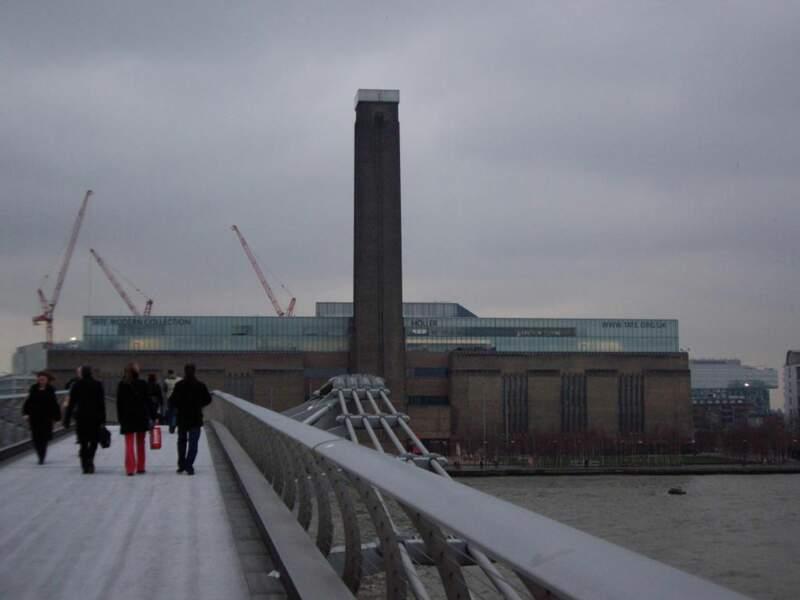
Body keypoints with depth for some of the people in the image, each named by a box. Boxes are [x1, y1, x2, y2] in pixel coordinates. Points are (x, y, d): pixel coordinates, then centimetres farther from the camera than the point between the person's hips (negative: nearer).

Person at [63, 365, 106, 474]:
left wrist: (66, 420, 4)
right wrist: (103, 420, 2)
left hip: (81, 417, 0)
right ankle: (90, 458, -16)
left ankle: (85, 465, 2)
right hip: (95, 418, 0)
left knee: (83, 443, 9)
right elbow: (102, 403, -1)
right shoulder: (98, 385, 0)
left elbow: (71, 403, 0)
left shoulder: (76, 385, 0)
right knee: (94, 441, 9)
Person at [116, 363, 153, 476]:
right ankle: (140, 467, 15)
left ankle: (130, 468, -11)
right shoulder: (143, 384, -5)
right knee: (140, 443, 12)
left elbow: (119, 403, 1)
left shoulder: (122, 385, -1)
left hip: (127, 418, 0)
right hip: (142, 417, 0)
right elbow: (147, 402, -4)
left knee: (129, 444, 0)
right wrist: (150, 417, 1)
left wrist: (120, 418, 7)